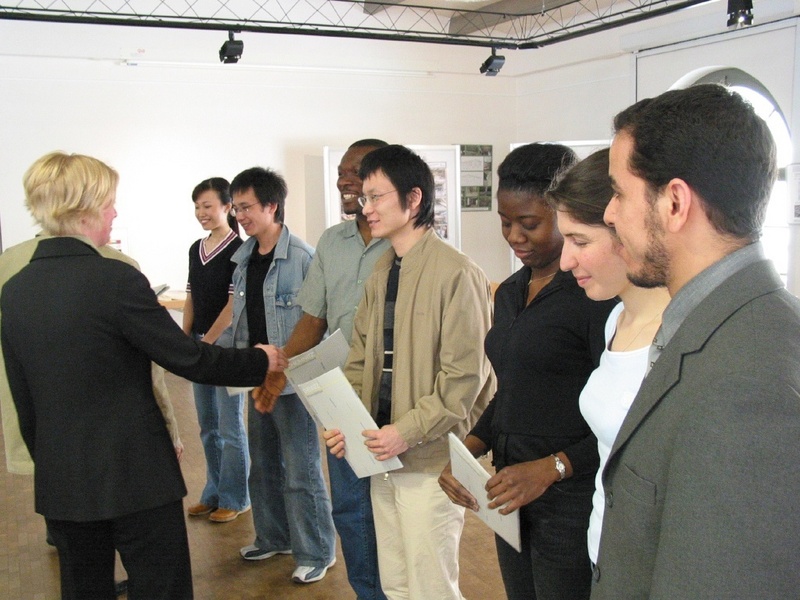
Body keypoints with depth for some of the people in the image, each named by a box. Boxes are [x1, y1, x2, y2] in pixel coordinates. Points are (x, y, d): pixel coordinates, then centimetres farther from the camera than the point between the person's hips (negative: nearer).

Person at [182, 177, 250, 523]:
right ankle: (214, 494, 27)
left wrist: (207, 341, -13)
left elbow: (234, 303, -15)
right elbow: (191, 299, 14)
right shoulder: (196, 250, 11)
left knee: (230, 427, 1)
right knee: (208, 427, 15)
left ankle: (235, 499, 15)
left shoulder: (237, 250, -11)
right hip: (200, 344, 7)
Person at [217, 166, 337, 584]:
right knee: (264, 467, 20)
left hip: (293, 381, -8)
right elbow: (240, 322, 14)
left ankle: (316, 553, 20)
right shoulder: (243, 260, 7)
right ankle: (274, 538, 38)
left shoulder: (302, 258, -16)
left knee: (301, 474, 3)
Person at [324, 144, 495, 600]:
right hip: (382, 454, 8)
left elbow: (464, 376, -17)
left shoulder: (456, 273, -15)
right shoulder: (381, 273, 11)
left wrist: (408, 431, -19)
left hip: (429, 458, -8)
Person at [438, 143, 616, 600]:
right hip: (510, 496, 8)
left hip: (570, 499, -7)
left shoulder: (595, 292, -15)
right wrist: (471, 446, 2)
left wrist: (552, 467, -24)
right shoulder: (510, 293, 10)